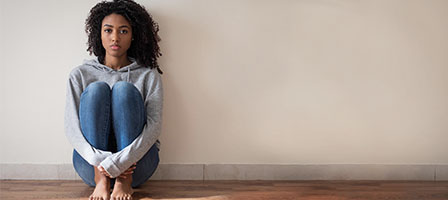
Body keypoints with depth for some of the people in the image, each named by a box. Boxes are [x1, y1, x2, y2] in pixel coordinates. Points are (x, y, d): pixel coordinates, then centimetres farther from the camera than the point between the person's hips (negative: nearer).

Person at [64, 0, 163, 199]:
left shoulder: (148, 75, 3)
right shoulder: (80, 74, 6)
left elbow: (154, 125, -10)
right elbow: (72, 127, -4)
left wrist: (118, 163, -24)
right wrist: (101, 160, -22)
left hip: (137, 162, -1)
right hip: (91, 165, 1)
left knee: (125, 90, -21)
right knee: (96, 89, -18)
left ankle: (124, 181, -23)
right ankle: (100, 180, -23)